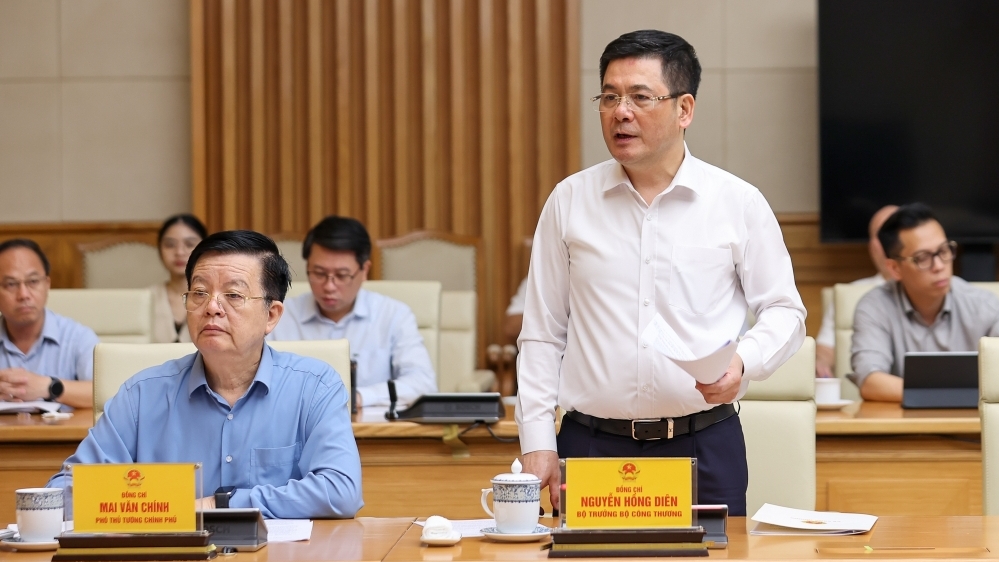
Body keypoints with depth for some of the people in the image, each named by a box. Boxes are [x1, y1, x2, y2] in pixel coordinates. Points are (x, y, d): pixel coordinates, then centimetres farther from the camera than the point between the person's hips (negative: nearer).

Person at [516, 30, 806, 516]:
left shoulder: (738, 203, 1)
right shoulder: (569, 201, 5)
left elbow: (783, 310, 7)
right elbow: (543, 334, 7)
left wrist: (744, 361, -14)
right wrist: (538, 443, 1)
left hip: (704, 445, -1)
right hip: (591, 445, 1)